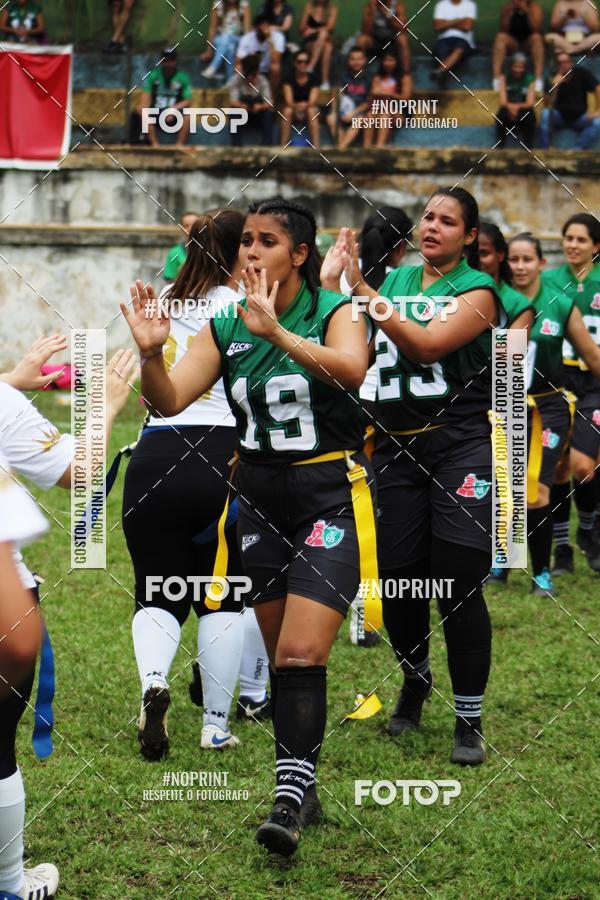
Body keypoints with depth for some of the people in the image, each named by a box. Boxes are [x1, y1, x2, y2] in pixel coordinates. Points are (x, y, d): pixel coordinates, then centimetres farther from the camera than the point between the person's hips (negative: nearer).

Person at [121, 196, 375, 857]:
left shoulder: (333, 312, -8)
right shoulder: (225, 327, 4)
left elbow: (350, 369, -30)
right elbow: (169, 401, -6)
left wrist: (276, 332, -42)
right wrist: (151, 353, -26)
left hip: (329, 498, -5)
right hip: (259, 499, 5)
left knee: (300, 654, -15)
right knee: (280, 658, 9)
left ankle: (289, 799, -17)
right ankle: (303, 788, 18)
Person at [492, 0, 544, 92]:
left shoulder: (535, 8, -7)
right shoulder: (507, 7, -3)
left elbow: (536, 29, -21)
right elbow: (503, 30, -9)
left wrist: (528, 11, -29)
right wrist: (508, 13, -23)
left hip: (529, 44, -1)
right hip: (512, 44, 1)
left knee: (536, 38, -33)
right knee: (500, 37, -28)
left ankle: (538, 80, -44)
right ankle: (496, 79, -39)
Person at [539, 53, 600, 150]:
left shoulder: (581, 72, -5)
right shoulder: (554, 79, -5)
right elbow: (549, 104, -16)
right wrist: (555, 86, -28)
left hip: (579, 117, 0)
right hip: (560, 116, 0)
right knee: (545, 113, -32)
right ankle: (544, 151, -30)